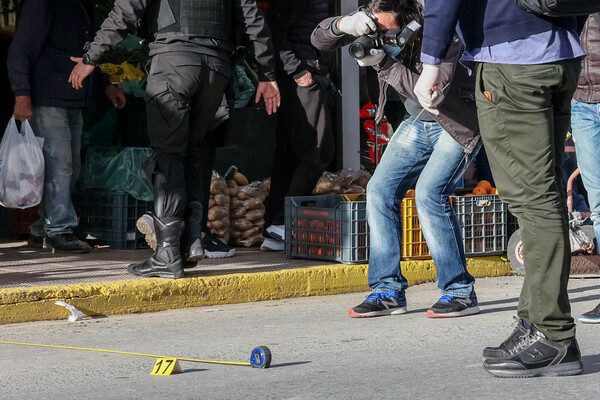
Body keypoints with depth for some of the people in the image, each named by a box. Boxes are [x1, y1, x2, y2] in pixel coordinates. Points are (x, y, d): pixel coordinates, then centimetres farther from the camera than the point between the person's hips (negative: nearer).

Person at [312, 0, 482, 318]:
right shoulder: (377, 29, -11)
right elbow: (320, 40, -8)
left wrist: (384, 64, -41)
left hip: (459, 124, -7)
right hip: (418, 123, 7)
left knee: (429, 193, -23)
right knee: (380, 190, -5)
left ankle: (460, 292, -14)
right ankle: (388, 291, 0)